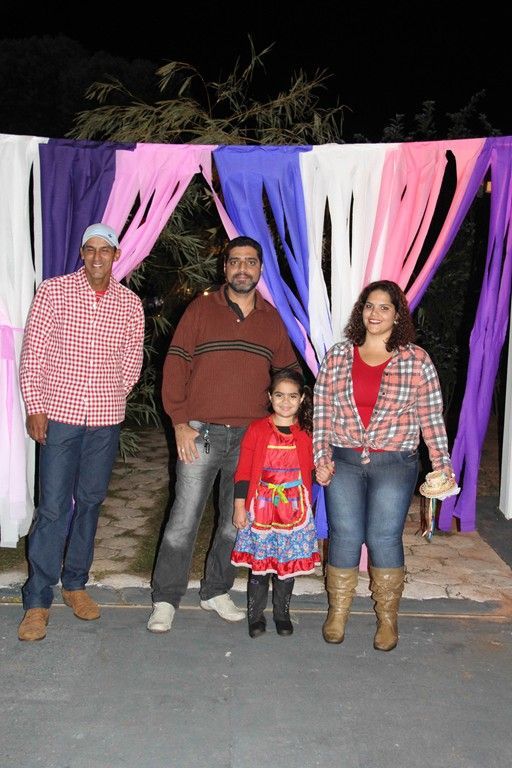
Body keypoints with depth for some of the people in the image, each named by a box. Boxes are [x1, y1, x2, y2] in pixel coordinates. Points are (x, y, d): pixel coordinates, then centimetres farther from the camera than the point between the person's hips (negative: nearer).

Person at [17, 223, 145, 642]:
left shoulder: (131, 304, 6)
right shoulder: (53, 291, -2)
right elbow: (32, 353, -2)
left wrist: (111, 398, 8)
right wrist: (35, 407, -6)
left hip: (106, 419, 3)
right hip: (59, 415, -3)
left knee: (90, 502, 11)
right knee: (53, 506, -3)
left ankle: (75, 583, 28)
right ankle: (38, 600, 9)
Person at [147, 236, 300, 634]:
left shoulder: (272, 319, 10)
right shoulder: (201, 309, 0)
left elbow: (289, 373, 17)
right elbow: (175, 366, -2)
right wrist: (181, 424, -8)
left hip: (250, 437, 3)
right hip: (201, 434, -3)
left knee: (237, 521, 12)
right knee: (184, 520, 0)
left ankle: (217, 591, 30)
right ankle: (165, 600, 15)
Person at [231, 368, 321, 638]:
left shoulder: (307, 433, 2)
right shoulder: (257, 429, -3)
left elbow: (316, 465, 12)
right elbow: (243, 471, -1)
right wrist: (240, 506, -2)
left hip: (295, 510, 1)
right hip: (260, 509, -1)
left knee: (287, 564, 9)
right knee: (259, 563, 4)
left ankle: (282, 613, 29)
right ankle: (255, 615, 22)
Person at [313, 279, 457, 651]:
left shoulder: (416, 360, 0)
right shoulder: (338, 355, 4)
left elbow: (431, 416, 2)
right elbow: (322, 409, 5)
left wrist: (443, 465, 0)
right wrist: (321, 456, -1)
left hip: (394, 465, -1)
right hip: (343, 462, 2)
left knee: (384, 537, 0)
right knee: (345, 535, 3)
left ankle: (388, 618, 20)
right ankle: (337, 613, 20)